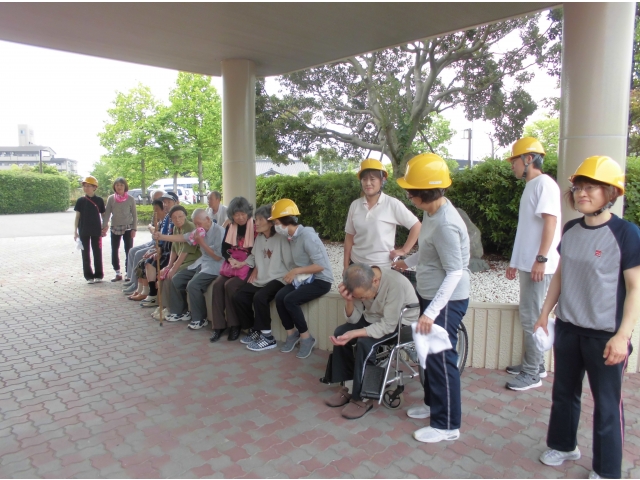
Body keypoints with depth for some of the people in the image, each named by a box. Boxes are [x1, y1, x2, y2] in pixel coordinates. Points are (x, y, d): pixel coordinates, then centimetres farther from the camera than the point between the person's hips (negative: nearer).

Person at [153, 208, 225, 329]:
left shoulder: (219, 231, -16)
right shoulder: (201, 230, 9)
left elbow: (218, 257, -19)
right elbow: (182, 238, 9)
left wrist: (202, 242, -17)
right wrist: (161, 237, 3)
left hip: (213, 266, -9)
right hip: (200, 263, 9)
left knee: (192, 285, -26)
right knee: (176, 280, 6)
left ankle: (200, 319, -8)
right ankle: (180, 312, 21)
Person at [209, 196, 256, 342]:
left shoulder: (255, 227, -8)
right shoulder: (229, 227, 9)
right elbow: (224, 249, 10)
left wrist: (243, 263, -20)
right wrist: (230, 259, -11)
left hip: (248, 266, -5)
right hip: (231, 264, 6)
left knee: (230, 285, -26)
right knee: (217, 284, -19)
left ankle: (234, 325, -10)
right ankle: (218, 325, -13)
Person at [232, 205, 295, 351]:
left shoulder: (281, 238, -14)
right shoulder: (259, 238, 10)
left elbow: (289, 262, -16)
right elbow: (254, 257, 23)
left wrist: (289, 281, -18)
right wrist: (256, 268, 7)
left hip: (278, 279, -8)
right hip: (261, 279, 8)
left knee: (259, 297, -31)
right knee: (238, 297, -5)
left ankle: (268, 338, -16)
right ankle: (254, 331, 12)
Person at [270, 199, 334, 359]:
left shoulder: (307, 236, -21)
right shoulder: (293, 237, 5)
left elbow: (320, 266, -24)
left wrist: (296, 271, -21)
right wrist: (294, 274, -4)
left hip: (321, 280, -7)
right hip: (305, 278, 8)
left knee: (290, 300, -24)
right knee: (279, 297, -13)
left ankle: (306, 338, -5)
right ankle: (292, 334, 6)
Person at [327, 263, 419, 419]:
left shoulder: (395, 283, -35)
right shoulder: (360, 284, -16)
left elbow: (387, 326, -31)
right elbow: (353, 319, -10)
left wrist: (354, 334, -38)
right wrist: (349, 300, -30)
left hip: (401, 323, -6)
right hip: (375, 318, 6)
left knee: (364, 343, -27)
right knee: (340, 333, -11)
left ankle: (361, 398, -12)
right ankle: (347, 385, 1)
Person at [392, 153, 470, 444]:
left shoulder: (445, 224, -27)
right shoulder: (432, 212, 3)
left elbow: (455, 273, -27)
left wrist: (431, 312, -29)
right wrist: (408, 262, 31)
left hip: (447, 301, -10)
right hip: (431, 296, 10)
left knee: (442, 360, 1)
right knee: (430, 354, 21)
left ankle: (447, 425, 17)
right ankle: (433, 404, 40)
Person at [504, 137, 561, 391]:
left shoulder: (544, 183, -10)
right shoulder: (531, 186, 18)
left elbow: (550, 221, -19)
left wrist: (541, 258, -25)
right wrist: (516, 261, 21)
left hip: (539, 265, -10)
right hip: (528, 263, 10)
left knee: (531, 317, -4)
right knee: (529, 315, 15)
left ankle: (532, 373, 7)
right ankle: (534, 364, 27)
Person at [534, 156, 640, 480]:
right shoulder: (570, 230, 3)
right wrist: (545, 313, 11)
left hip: (604, 334, -5)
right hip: (567, 327, 6)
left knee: (606, 403, 9)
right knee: (564, 392, 19)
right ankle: (564, 445, 40)